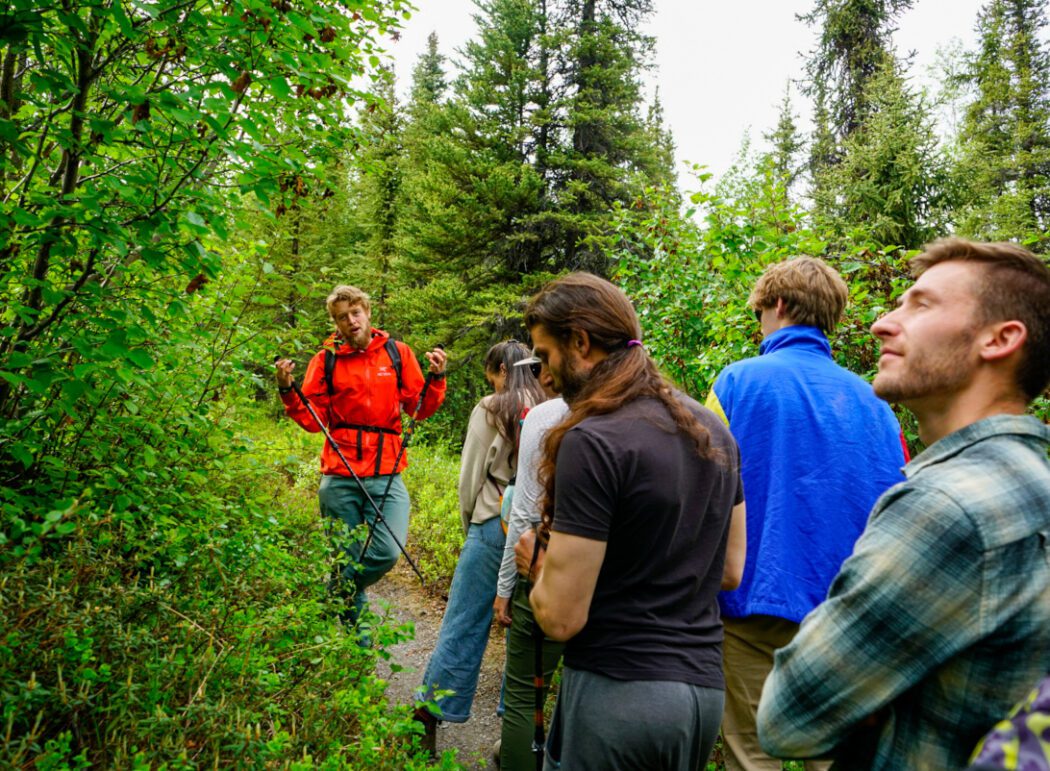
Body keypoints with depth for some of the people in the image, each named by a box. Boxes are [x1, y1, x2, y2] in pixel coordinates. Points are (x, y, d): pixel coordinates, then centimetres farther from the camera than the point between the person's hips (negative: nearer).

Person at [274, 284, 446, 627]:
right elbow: (312, 419, 3)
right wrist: (287, 389, -11)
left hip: (386, 475, 1)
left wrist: (436, 377, -9)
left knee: (388, 552, -9)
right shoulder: (325, 360, 5)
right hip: (340, 477, -1)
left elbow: (421, 409, 6)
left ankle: (341, 594, 21)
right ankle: (353, 619, 31)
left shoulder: (397, 353, 7)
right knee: (347, 558, 6)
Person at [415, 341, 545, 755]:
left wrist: (469, 522, 16)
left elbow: (470, 477, -1)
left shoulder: (490, 410, -4)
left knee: (462, 625, 5)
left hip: (495, 526, -3)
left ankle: (428, 717, 14)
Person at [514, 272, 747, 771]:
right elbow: (729, 573, 12)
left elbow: (561, 617, -19)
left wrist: (537, 564, 0)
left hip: (618, 692, -8)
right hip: (704, 687, 8)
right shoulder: (713, 429, 5)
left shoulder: (591, 441, -20)